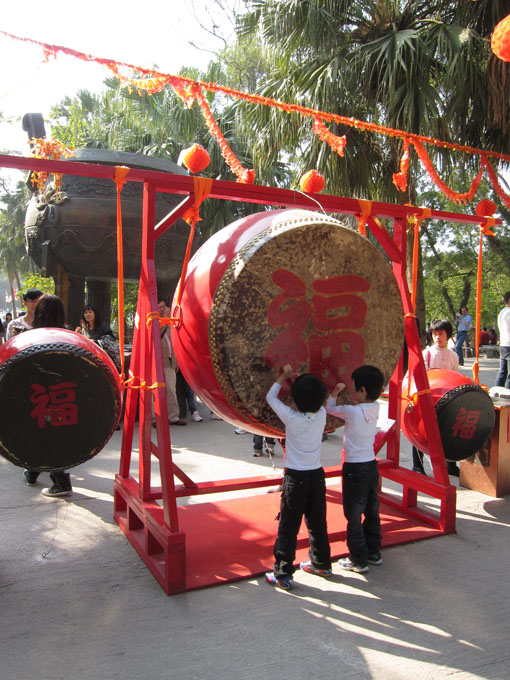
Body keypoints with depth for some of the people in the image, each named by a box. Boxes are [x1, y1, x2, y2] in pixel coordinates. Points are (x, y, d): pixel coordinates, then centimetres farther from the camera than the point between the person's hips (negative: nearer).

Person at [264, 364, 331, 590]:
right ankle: (321, 564, 36)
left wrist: (283, 376, 7)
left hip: (295, 478, -4)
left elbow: (270, 397, -3)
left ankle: (283, 575, 12)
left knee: (288, 528, 4)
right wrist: (297, 377, 11)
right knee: (317, 523, 20)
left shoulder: (291, 418, -18)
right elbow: (315, 398, 14)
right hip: (317, 475, 5)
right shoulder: (322, 415, -8)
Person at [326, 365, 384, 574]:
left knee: (354, 516, 4)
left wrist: (334, 394, 3)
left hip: (355, 468, -7)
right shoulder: (374, 408, -1)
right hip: (371, 465, 8)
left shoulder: (352, 411, -20)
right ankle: (374, 553, 31)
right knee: (371, 512, 18)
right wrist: (344, 391, 7)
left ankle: (358, 560, 13)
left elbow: (330, 409, -5)